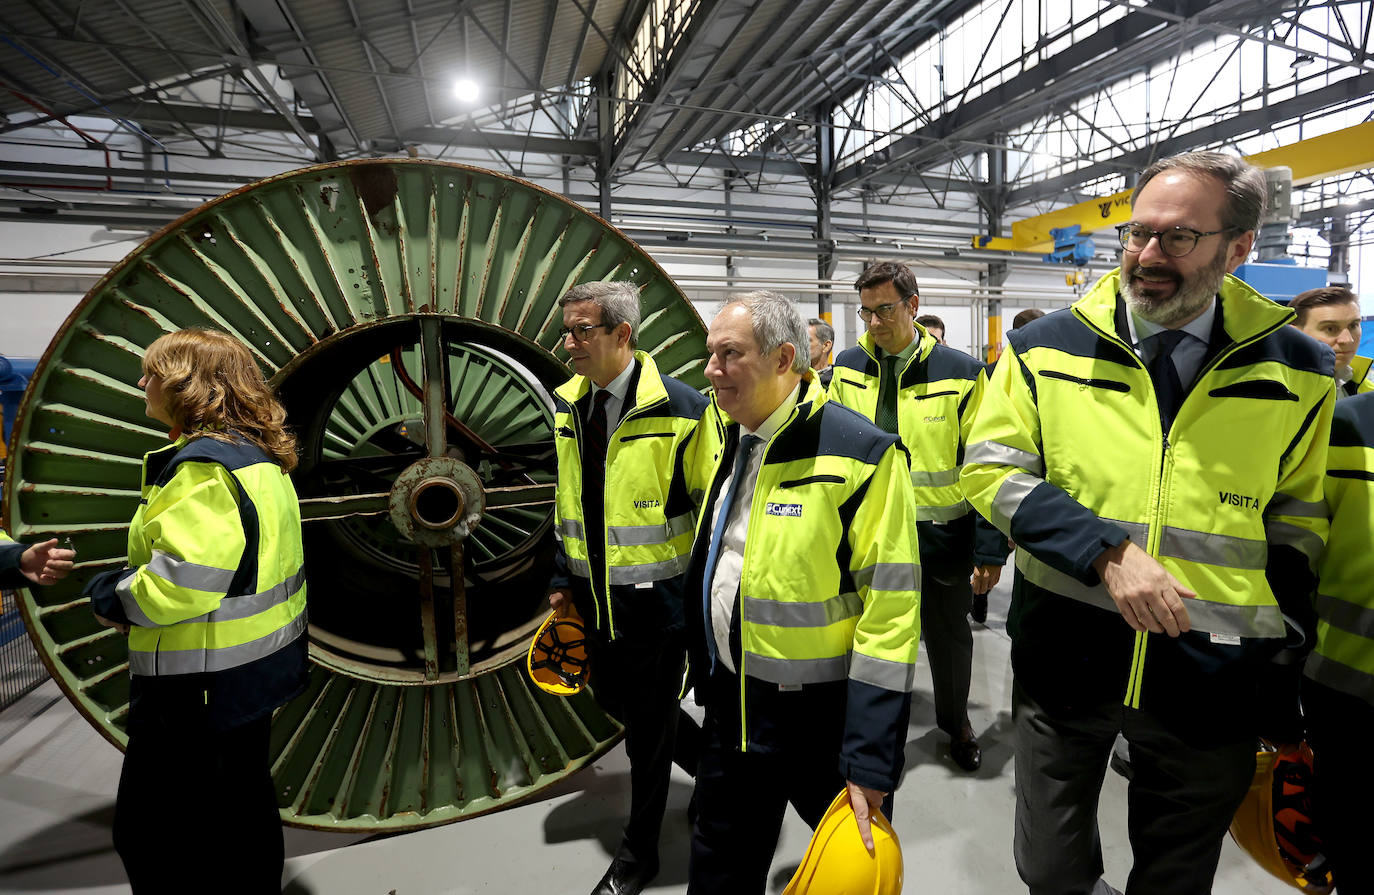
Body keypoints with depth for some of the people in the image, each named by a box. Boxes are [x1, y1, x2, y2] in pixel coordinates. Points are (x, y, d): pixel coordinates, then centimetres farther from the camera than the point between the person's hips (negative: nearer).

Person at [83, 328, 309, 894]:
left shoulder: (205, 467, -21)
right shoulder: (259, 457, 8)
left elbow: (180, 583, -27)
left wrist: (108, 595, -8)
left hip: (200, 687, -9)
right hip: (258, 670, 10)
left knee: (146, 831, 7)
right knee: (243, 805, 22)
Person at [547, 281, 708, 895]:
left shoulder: (679, 408, -18)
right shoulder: (568, 405, 3)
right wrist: (563, 580, 12)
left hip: (656, 597, -7)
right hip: (596, 595, 7)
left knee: (649, 723, 9)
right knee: (612, 698, 21)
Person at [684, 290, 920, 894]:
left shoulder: (861, 453, -20)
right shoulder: (719, 435, 2)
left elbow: (890, 610, -20)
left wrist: (870, 762, -18)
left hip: (819, 715, -6)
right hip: (729, 706, 6)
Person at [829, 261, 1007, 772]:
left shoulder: (960, 373, -9)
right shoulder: (848, 367, -1)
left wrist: (990, 550, -9)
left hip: (941, 534, -1)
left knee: (949, 637, 20)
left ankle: (956, 725, 46)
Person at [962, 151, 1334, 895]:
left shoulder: (1293, 370, 0)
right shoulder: (1045, 350, -5)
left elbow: (1297, 514, 9)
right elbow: (989, 471, -8)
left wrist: (1280, 639, 1)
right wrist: (1107, 551, -20)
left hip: (1214, 672, 1)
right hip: (1064, 654, 0)